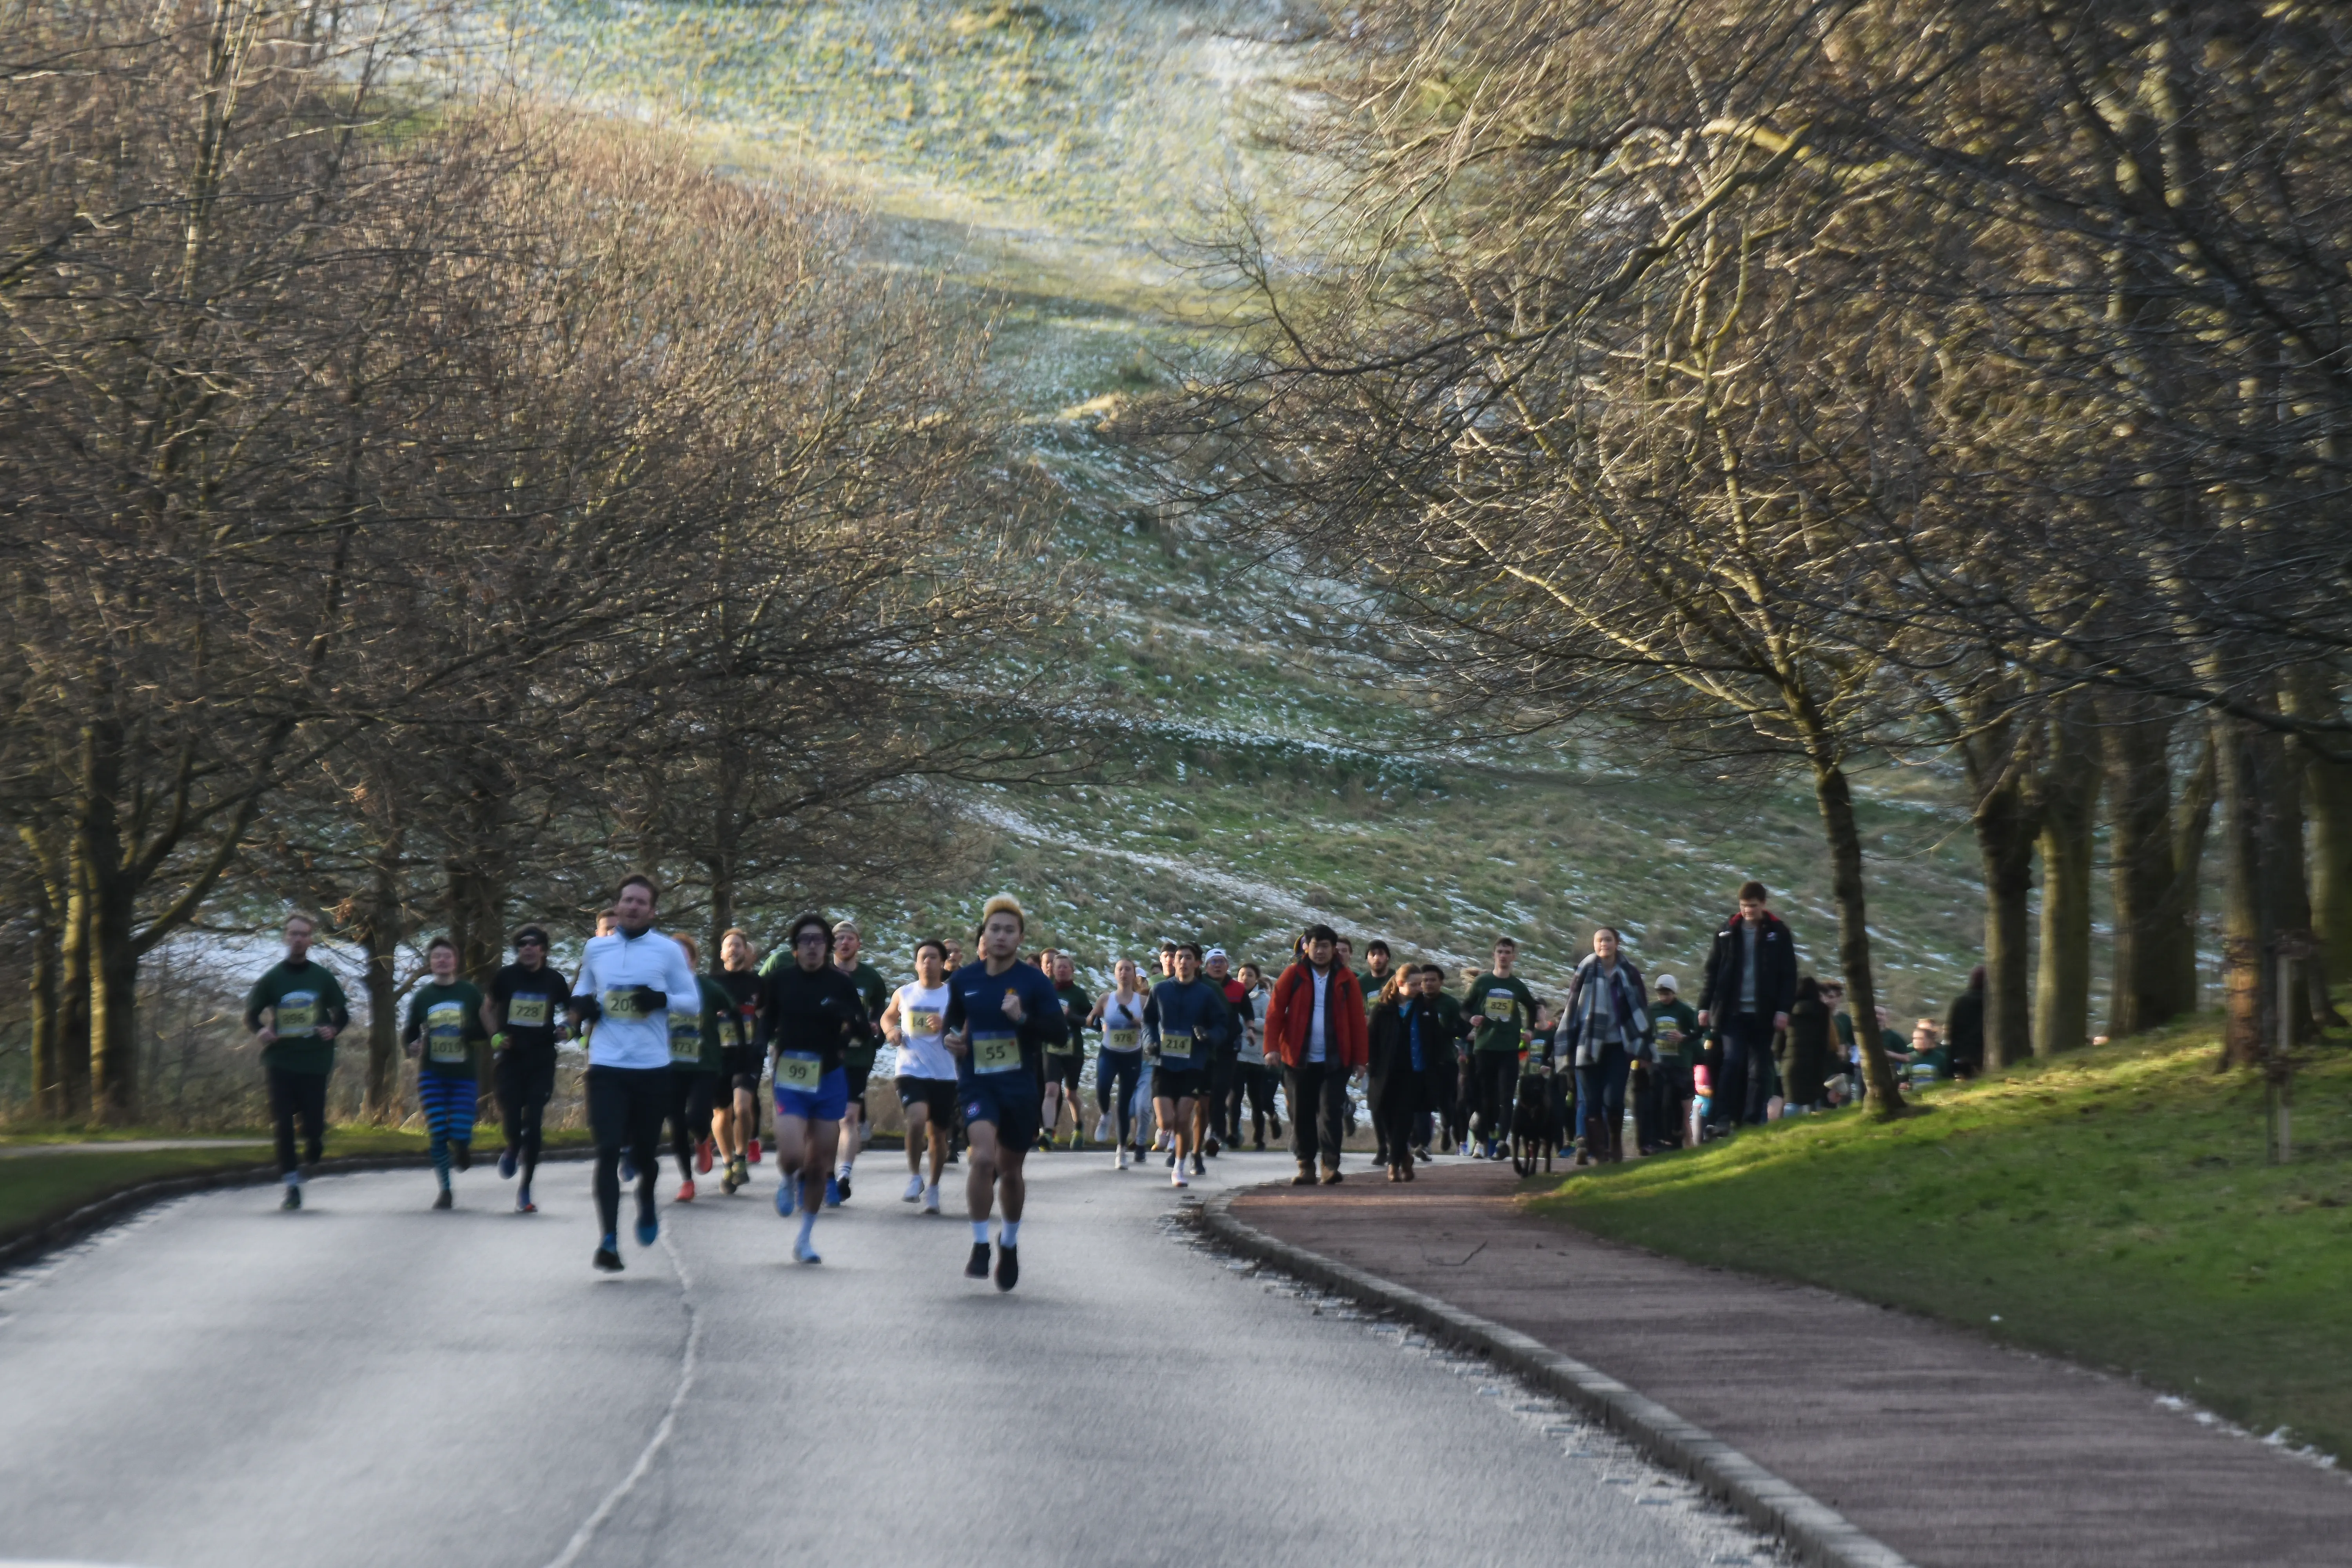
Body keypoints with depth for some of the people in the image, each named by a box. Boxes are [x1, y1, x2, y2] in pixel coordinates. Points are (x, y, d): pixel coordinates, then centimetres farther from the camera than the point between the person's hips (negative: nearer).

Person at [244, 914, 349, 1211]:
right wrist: (261, 1030, -12)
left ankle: (312, 1155, 29)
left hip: (314, 1064, 0)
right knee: (282, 1125, -7)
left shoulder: (323, 977, 7)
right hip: (280, 1063, 0)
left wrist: (333, 1029, -8)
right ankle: (291, 1186, -2)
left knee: (313, 1125, -4)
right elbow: (251, 1014, 10)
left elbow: (342, 1014, 14)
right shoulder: (271, 977, 5)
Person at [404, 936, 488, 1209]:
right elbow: (409, 1031, 11)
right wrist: (412, 1044, -12)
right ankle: (445, 1190, 6)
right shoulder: (422, 995, 6)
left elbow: (485, 1031, 2)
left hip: (464, 1074, -1)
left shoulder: (470, 993, 2)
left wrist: (466, 1031, -19)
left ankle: (462, 1146, 28)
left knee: (461, 1135, -9)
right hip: (432, 1074, 1)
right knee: (438, 1133, -6)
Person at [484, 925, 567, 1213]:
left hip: (541, 1059, 0)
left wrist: (567, 1028, -4)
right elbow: (488, 1009, 14)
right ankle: (512, 1151, 32)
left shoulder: (554, 981, 1)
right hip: (510, 1056, 0)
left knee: (534, 1124, -4)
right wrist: (495, 1035, -1)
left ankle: (525, 1189, 6)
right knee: (512, 1118, -6)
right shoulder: (506, 977, 0)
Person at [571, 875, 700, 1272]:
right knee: (608, 1150, -11)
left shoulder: (669, 951, 1)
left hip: (653, 1066, -1)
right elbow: (582, 989, 25)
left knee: (645, 1150, 8)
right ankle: (608, 1241, -11)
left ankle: (647, 1201, 44)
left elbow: (694, 1001, 4)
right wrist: (580, 1004, 2)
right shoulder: (596, 948, 9)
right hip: (607, 1065, 1)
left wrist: (662, 1000, -15)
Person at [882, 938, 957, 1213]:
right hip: (911, 1072, -1)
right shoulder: (904, 994, 6)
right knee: (917, 1118, -25)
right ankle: (914, 1177, -7)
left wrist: (945, 1026, -19)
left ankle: (933, 1188, 27)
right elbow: (888, 1016, 25)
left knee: (938, 1133, 8)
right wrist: (891, 1031, 3)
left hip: (944, 1075, 1)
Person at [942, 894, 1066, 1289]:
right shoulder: (963, 981, 3)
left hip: (1021, 1086, 0)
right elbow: (953, 1021, 19)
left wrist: (1023, 1018, -23)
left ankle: (1010, 1243, 37)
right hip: (977, 1082, 0)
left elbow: (1057, 1031, -7)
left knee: (1010, 1170, 12)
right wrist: (952, 1038, -3)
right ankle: (980, 1246, -12)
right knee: (984, 1157, -23)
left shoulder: (1035, 983, -3)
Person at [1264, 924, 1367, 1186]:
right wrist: (1273, 1047, -14)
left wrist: (1359, 1058, -2)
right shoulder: (1294, 975, 1)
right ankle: (1306, 1165, 14)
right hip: (1299, 1059, 1)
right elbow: (1275, 1012, -3)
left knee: (1331, 1112, -8)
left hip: (1335, 1060, -1)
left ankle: (1330, 1165, -6)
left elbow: (1357, 1020, 2)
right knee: (1301, 1115, 6)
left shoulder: (1346, 980, 2)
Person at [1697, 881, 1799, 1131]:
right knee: (1733, 1063, -12)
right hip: (1733, 1011, 0)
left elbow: (1789, 975, 1)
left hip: (1763, 1014, 0)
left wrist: (1783, 1009, -8)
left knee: (1759, 1070, 2)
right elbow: (1712, 970, 8)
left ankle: (1752, 1122, 6)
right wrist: (1705, 1005, 4)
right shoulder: (1728, 932, 6)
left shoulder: (1778, 933, 3)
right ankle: (1724, 1119, -13)